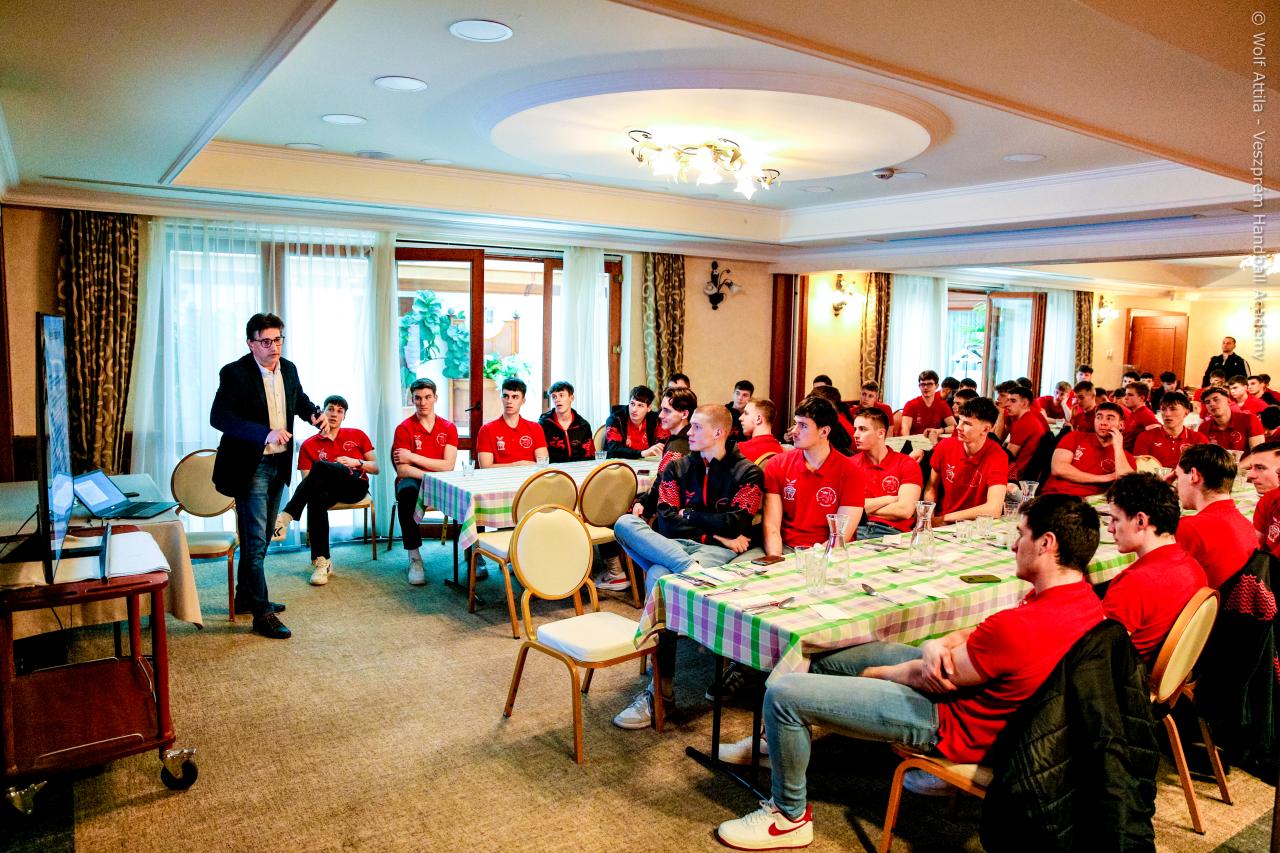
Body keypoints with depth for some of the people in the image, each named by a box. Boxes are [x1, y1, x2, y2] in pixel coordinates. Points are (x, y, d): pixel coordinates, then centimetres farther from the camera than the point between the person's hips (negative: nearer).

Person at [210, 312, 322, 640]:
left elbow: (300, 399, 22)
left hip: (277, 465, 7)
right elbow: (218, 417, -25)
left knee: (260, 537, 19)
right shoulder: (234, 373, -17)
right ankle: (262, 614, 1)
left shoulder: (288, 369, 3)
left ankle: (246, 596, 35)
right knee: (255, 541, -5)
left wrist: (314, 413, -1)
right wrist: (266, 433, -35)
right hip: (249, 466, -7)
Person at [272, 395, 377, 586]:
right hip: (329, 489, 1)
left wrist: (356, 462, -3)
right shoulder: (309, 445, 16)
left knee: (320, 467, -32)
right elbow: (307, 482, 9)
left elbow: (376, 468, 16)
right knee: (316, 497, -39)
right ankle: (322, 563, -35)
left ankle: (286, 517, -35)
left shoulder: (357, 436, 17)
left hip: (356, 485, -1)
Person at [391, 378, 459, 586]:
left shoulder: (448, 428, 6)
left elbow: (448, 466, -6)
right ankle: (414, 557, -29)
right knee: (407, 492, -38)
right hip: (413, 481, -1)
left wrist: (412, 457, -11)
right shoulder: (404, 428, -1)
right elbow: (402, 469, -11)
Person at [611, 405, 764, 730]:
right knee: (625, 523, -24)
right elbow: (666, 521, 5)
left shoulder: (747, 472, 6)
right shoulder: (677, 468, 16)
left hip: (718, 551, -4)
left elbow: (737, 524, -6)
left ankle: (660, 687, -27)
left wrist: (688, 515, 2)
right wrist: (715, 528, -4)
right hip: (676, 545, 4)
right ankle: (691, 567, -41)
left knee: (659, 577, -34)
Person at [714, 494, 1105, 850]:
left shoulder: (1020, 629, -34)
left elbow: (926, 678, -21)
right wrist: (938, 644, -17)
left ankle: (790, 816, 9)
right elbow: (974, 633, 4)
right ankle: (778, 741, 35)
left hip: (951, 723, -10)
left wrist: (871, 673, -3)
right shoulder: (1081, 597, -3)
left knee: (782, 692, -12)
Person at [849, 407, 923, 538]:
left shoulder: (907, 464, 6)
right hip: (857, 529, 1)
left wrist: (864, 509, 1)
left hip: (892, 532, -1)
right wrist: (888, 499, -2)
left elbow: (904, 510, -7)